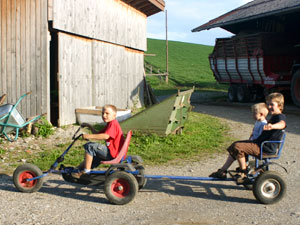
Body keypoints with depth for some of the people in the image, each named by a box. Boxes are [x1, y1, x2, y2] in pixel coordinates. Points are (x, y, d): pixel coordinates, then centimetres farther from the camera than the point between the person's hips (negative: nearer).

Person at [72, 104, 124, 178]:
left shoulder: (113, 123, -14)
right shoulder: (109, 124, 20)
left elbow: (106, 136, -30)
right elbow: (98, 134, 24)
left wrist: (90, 136, -30)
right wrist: (89, 126, 13)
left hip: (112, 153, -11)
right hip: (111, 151, 11)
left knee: (89, 146, -15)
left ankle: (86, 171, -11)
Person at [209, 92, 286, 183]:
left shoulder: (280, 116, -14)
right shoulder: (273, 117, 17)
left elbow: (282, 124, -41)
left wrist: (272, 126, -59)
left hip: (266, 148, -11)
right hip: (259, 142, 11)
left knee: (238, 147, -23)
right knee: (234, 145, 12)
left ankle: (243, 172, -6)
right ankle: (223, 171, 12)